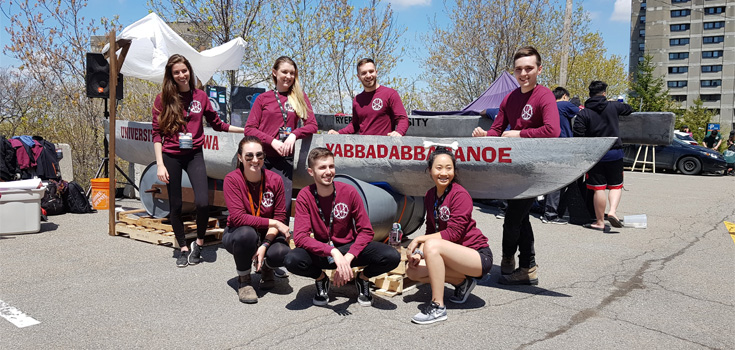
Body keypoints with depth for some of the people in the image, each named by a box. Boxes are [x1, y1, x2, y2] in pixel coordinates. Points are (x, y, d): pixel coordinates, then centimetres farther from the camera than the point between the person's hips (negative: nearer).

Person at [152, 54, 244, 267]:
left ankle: (199, 243, 11)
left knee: (203, 202, -14)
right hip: (171, 157, -1)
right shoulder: (163, 99, -1)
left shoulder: (200, 97, 5)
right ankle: (183, 248, 23)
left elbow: (217, 124, 15)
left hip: (194, 155, 1)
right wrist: (160, 164, -8)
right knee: (175, 205, 5)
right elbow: (157, 133, -2)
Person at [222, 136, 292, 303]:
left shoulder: (275, 180, -12)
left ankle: (265, 267, 12)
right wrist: (273, 223, -28)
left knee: (281, 253, -29)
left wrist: (264, 246, -23)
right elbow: (238, 218, -26)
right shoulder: (232, 179, -18)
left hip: (267, 234, 2)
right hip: (237, 234, -2)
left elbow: (280, 217, -10)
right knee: (246, 233, -37)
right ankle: (243, 280, -8)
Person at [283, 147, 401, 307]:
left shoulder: (349, 192, -10)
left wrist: (348, 258, -25)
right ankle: (321, 279, 3)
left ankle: (363, 278, 8)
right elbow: (300, 237, -20)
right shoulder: (304, 196, -12)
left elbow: (365, 231, -9)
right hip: (322, 251, 0)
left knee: (392, 257, -25)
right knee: (292, 260, -33)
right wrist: (333, 252, -34)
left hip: (349, 248, 1)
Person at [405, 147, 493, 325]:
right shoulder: (430, 195, 6)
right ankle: (462, 282, 12)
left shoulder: (460, 195, -16)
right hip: (455, 255, 8)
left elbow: (453, 233, -21)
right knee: (413, 271, -1)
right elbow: (431, 230, 7)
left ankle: (438, 307, -22)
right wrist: (419, 251, -10)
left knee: (432, 246, -31)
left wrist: (419, 239, -18)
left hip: (480, 256, -8)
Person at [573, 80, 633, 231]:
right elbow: (629, 109, 22)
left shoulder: (583, 113, -6)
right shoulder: (613, 106, 0)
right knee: (616, 185, 14)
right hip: (615, 153, 1)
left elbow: (578, 136, -12)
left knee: (598, 188, 3)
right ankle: (612, 211, -7)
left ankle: (600, 222, 9)